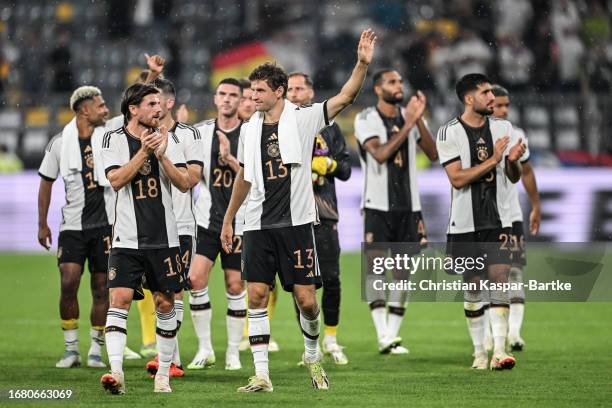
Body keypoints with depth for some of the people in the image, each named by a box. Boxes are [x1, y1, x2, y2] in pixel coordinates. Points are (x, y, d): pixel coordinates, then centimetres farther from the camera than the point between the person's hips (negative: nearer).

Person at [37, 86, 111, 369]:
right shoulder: (61, 143, -1)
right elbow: (46, 182, 9)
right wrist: (42, 224, 11)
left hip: (105, 223, 1)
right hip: (73, 226, -1)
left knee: (101, 288, 2)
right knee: (68, 282, -13)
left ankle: (96, 351, 12)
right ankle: (71, 349, -1)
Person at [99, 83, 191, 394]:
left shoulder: (168, 139, 7)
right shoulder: (114, 139, 0)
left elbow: (184, 184, -1)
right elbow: (116, 180, -13)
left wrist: (162, 156, -15)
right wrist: (144, 152, -19)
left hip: (164, 237, 3)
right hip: (127, 239, -2)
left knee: (165, 303, 5)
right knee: (120, 299, -14)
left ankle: (163, 373, 16)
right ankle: (116, 372, -19)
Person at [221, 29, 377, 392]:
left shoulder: (303, 119, -3)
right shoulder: (250, 129, 9)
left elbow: (345, 97, -14)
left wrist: (363, 64, -29)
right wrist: (228, 220, 23)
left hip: (296, 222, -3)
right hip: (259, 225, 3)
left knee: (306, 299, -4)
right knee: (256, 296, -4)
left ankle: (312, 355, 24)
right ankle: (262, 374, 0)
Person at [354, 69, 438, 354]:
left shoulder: (410, 117, 9)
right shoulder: (365, 120, -4)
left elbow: (433, 154, 0)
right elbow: (380, 154, -19)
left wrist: (419, 120, -10)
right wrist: (408, 124, -19)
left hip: (408, 207, 4)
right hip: (378, 206, -4)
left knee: (402, 271, 3)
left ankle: (393, 334, 8)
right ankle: (384, 336, -13)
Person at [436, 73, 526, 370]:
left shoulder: (502, 128, 6)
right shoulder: (449, 133, -6)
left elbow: (513, 178, 10)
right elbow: (457, 178, -15)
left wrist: (513, 161, -12)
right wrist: (493, 160, -21)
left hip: (498, 220, 2)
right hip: (465, 223, -2)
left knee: (499, 276, -12)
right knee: (472, 286, 4)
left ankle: (499, 350, -17)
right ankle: (479, 351, 15)